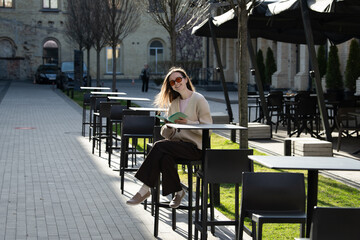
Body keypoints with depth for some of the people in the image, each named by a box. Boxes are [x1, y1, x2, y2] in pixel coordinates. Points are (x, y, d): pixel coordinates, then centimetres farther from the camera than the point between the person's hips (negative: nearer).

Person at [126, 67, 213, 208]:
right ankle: (177, 192, -16)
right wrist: (168, 127, -10)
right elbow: (168, 135, 13)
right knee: (165, 157, -30)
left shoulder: (199, 100, -2)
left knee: (160, 146, -26)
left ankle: (145, 190, -19)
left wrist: (188, 123, -20)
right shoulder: (174, 103, 16)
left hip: (195, 146, -5)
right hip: (178, 143, 5)